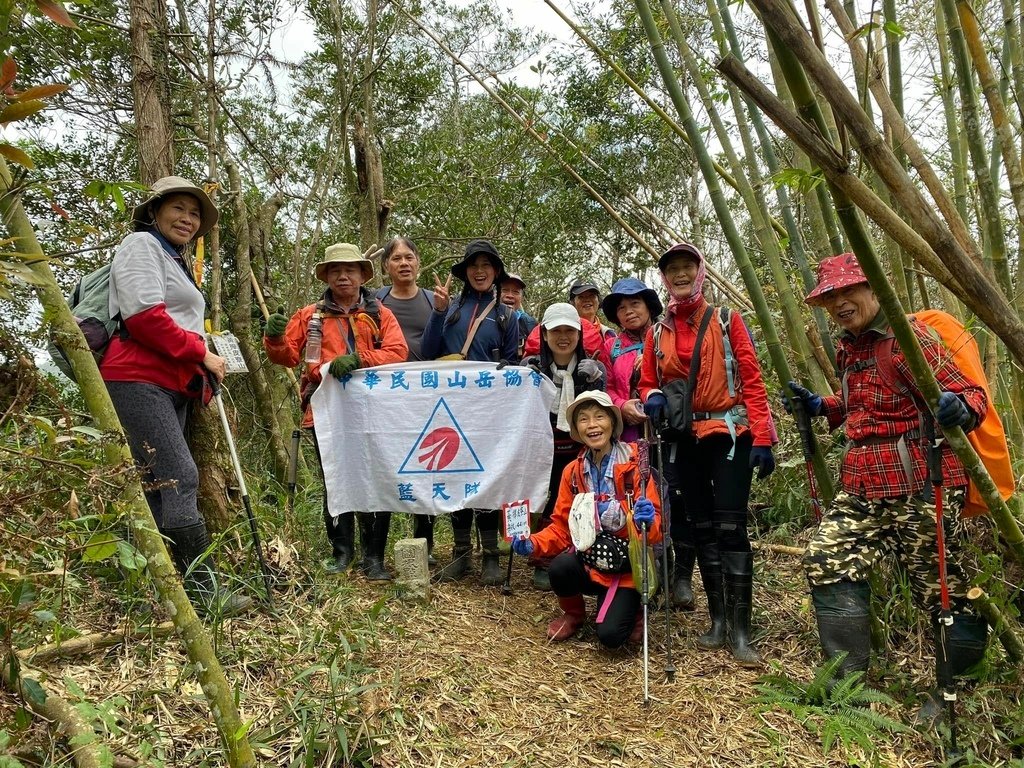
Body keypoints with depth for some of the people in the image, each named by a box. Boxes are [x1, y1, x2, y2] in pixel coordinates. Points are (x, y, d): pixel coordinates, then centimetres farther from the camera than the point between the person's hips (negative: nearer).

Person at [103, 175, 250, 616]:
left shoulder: (177, 262, 29)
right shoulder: (141, 245, 0)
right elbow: (144, 315, -14)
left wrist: (202, 371, 16)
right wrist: (201, 353, -8)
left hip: (174, 385, 10)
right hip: (138, 381, -10)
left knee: (157, 486, 6)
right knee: (179, 479, -15)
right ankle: (202, 588, -15)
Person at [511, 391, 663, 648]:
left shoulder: (635, 465, -11)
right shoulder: (573, 472, 2)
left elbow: (655, 524, -11)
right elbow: (562, 527, 4)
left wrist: (647, 522, -34)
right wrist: (533, 544, -14)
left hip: (628, 566, -3)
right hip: (588, 561, 3)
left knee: (610, 635, -21)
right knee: (559, 567, -30)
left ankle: (631, 608, 15)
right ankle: (574, 613, 5)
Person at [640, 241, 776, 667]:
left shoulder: (726, 320, 1)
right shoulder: (657, 332, 11)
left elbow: (751, 379, -4)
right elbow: (647, 384, 14)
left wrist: (762, 438, -11)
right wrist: (653, 399, -11)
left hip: (729, 435, -4)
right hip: (685, 440, 4)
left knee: (731, 528, -8)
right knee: (701, 529, 9)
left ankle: (740, 631, -1)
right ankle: (718, 621, 20)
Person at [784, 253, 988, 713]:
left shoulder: (908, 338, -11)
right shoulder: (848, 348, 13)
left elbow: (972, 394, -14)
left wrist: (960, 407, -36)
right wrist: (820, 407, 15)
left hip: (919, 487, -8)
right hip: (863, 486, 8)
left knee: (941, 585, 1)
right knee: (828, 559, 1)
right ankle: (848, 681, 11)